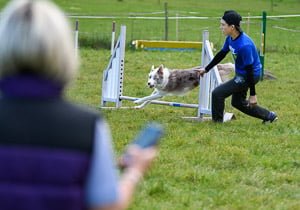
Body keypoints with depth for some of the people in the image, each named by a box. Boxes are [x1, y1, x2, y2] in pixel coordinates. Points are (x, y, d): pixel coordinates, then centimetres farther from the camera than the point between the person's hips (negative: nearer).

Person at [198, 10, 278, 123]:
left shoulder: (244, 45, -32)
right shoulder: (230, 38, -6)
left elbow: (250, 70, -27)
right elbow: (221, 54, 11)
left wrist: (253, 94, -22)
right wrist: (206, 69, 16)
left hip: (248, 76, -10)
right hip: (240, 74, 10)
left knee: (217, 93, -11)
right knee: (237, 102, 25)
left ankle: (217, 123, 4)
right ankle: (269, 116, 34)